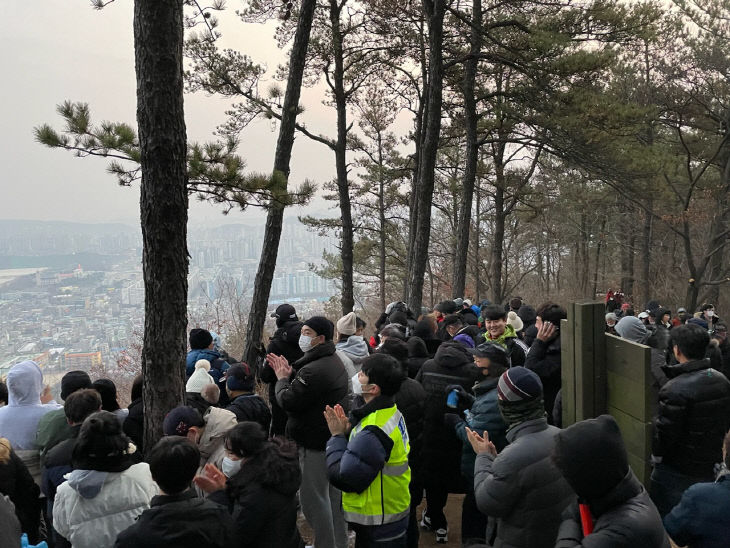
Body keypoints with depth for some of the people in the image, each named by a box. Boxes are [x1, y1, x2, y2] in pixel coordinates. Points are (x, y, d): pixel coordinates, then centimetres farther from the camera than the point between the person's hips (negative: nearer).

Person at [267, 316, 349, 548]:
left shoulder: (312, 371, -26)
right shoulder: (334, 362, 10)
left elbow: (288, 401, -22)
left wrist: (282, 379, -5)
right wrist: (289, 375, 4)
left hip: (315, 445, -11)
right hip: (335, 440, 11)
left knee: (313, 498, 1)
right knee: (333, 494, 21)